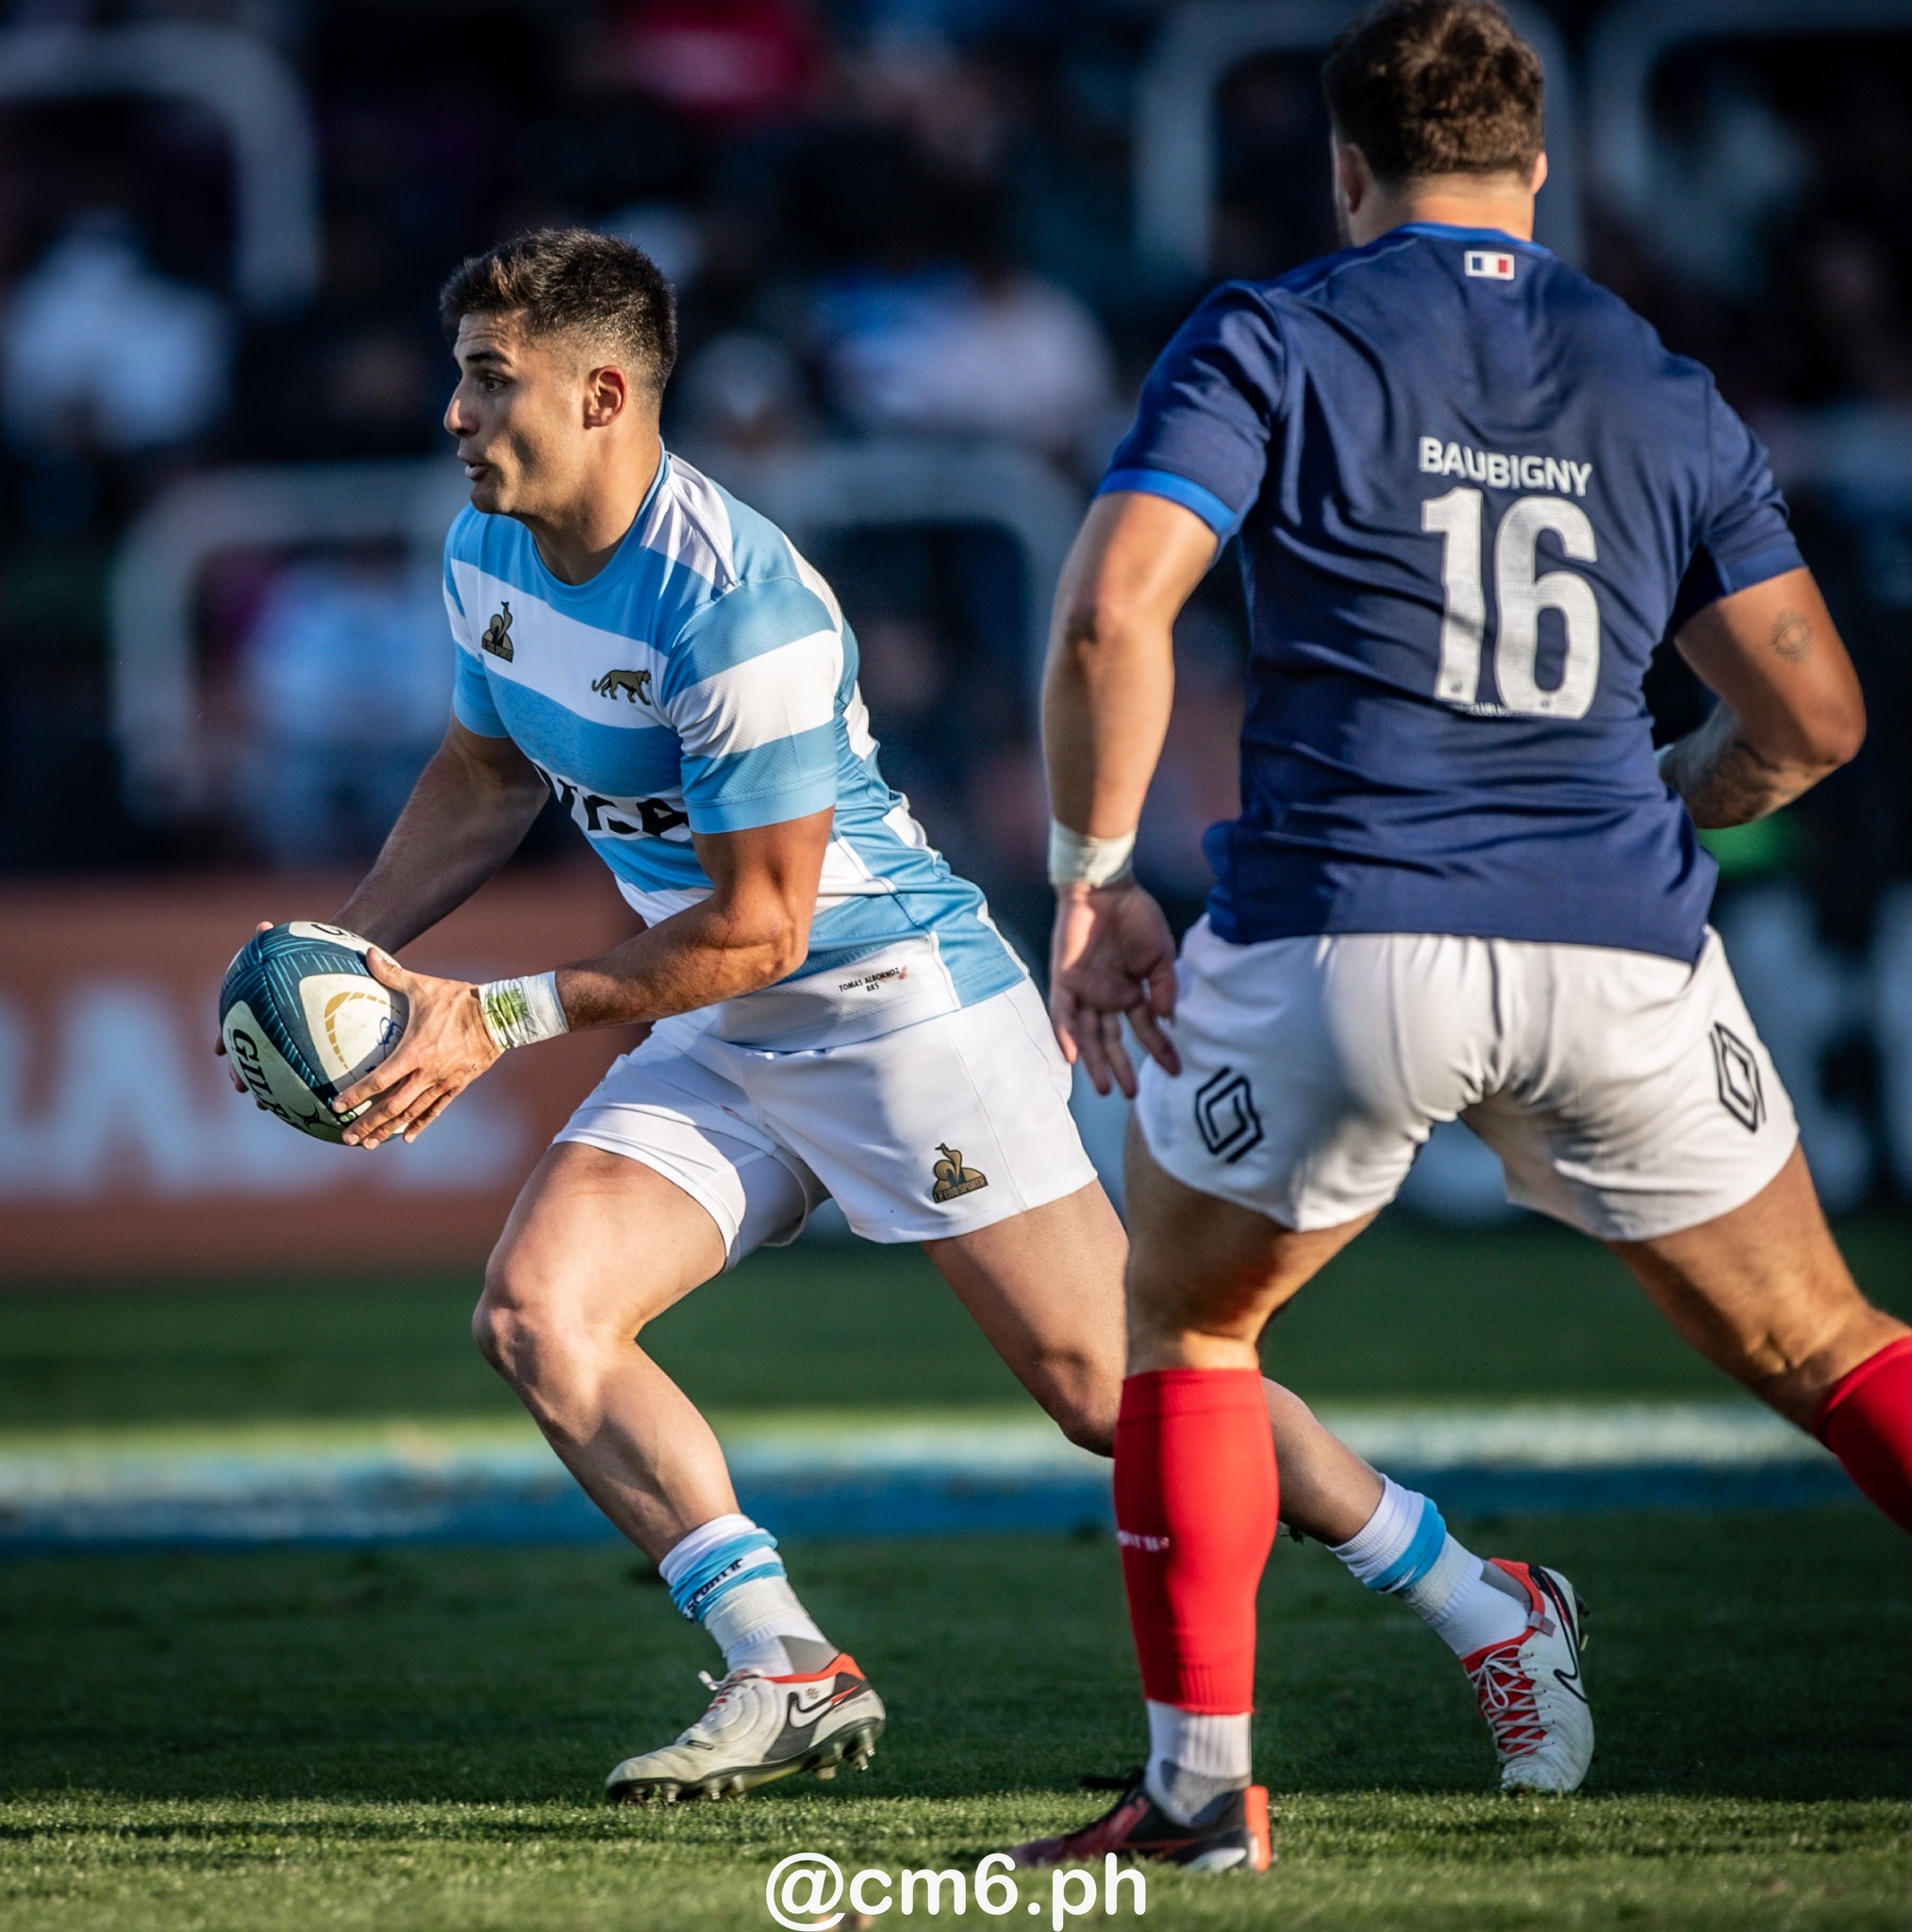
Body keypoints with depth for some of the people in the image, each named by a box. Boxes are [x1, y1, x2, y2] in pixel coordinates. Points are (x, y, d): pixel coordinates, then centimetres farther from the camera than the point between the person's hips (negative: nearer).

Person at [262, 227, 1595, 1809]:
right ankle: (789, 1678, -8)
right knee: (534, 1310, -12)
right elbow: (489, 779, 19)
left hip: (904, 1008, -8)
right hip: (724, 1042, 8)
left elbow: (754, 929, -24)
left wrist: (498, 1023, -23)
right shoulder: (490, 558, 0)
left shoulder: (734, 606, -28)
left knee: (1116, 1391, -6)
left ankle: (1485, 1609, 11)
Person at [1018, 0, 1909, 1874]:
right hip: (1620, 949, 2)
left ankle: (1199, 1783, 15)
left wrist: (1091, 885, 0)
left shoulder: (1267, 341, 3)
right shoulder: (1664, 392, 15)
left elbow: (1108, 612, -10)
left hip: (1346, 940, -2)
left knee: (1182, 1316, 21)